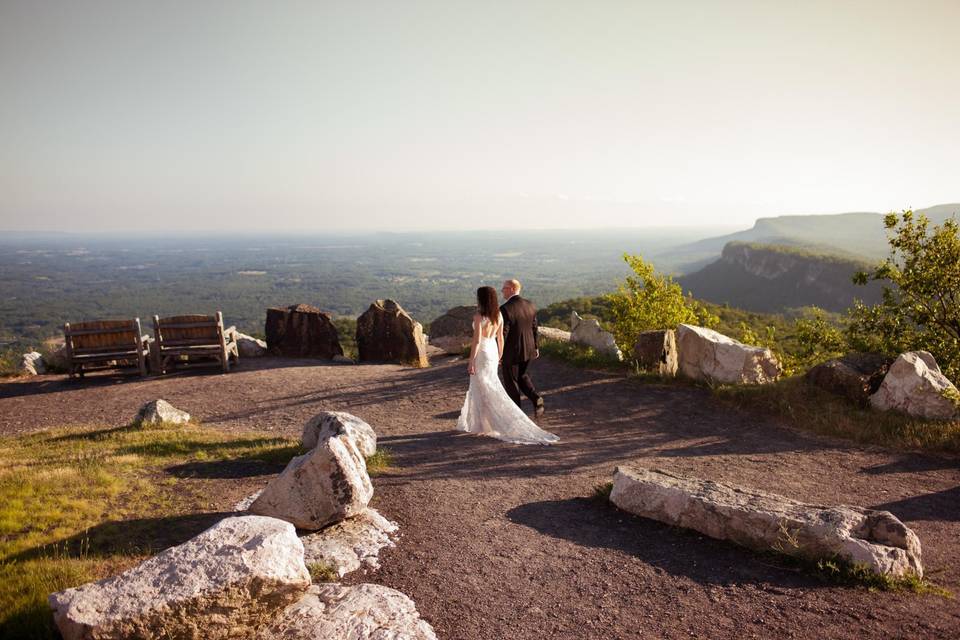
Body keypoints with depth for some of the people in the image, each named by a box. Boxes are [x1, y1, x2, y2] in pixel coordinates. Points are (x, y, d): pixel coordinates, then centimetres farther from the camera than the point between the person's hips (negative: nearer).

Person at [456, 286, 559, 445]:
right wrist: (499, 357, 19)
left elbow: (476, 341, -19)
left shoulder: (479, 317, -18)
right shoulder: (499, 315, 2)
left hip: (481, 354, -7)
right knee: (479, 388, 18)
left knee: (485, 391, 0)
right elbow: (500, 338, 8)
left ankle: (485, 426, 3)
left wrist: (471, 362, -14)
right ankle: (477, 423, 23)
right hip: (493, 352, 7)